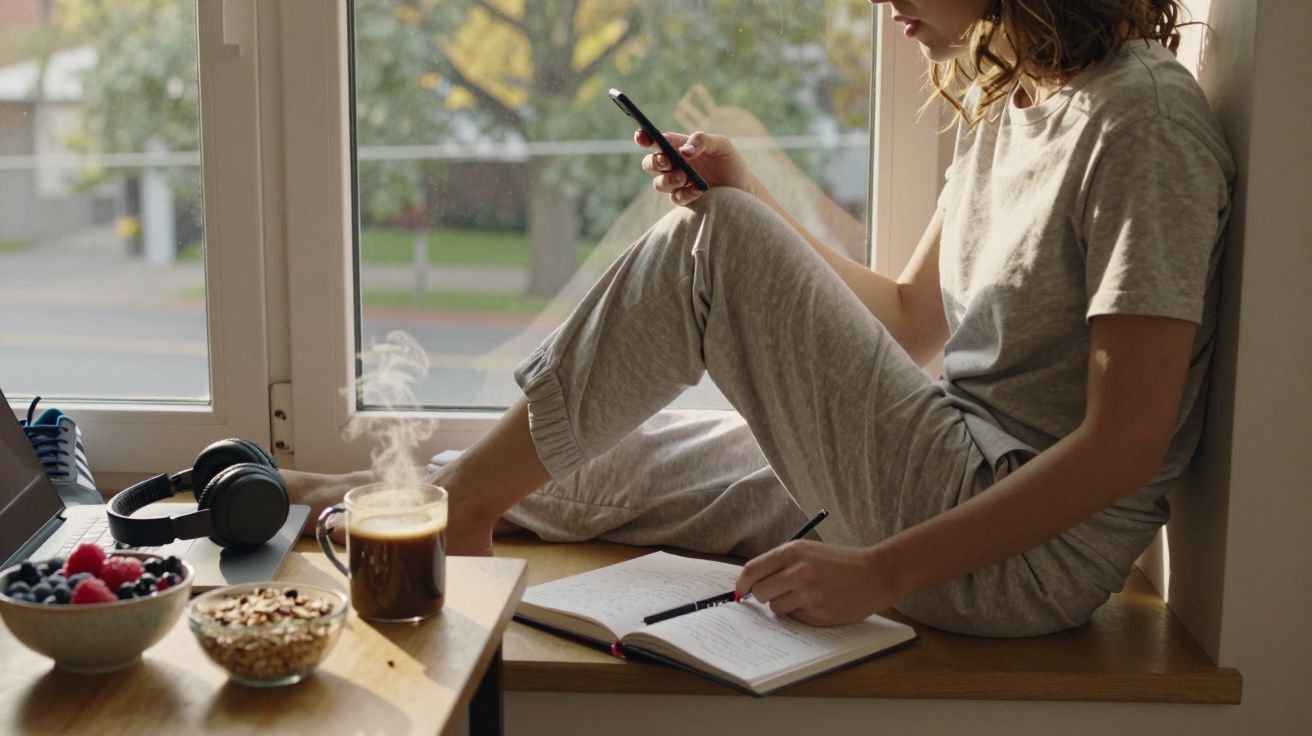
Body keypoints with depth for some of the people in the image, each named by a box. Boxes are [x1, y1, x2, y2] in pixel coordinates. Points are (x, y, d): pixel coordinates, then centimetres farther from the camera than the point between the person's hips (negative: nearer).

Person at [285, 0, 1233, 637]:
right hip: (962, 477, 9)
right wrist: (755, 205, 2)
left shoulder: (1145, 118, -17)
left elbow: (1127, 442, -21)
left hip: (1035, 560, -9)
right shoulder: (1002, 103, 11)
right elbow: (912, 325, 16)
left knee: (712, 242, -13)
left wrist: (880, 572, -24)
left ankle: (471, 487, 3)